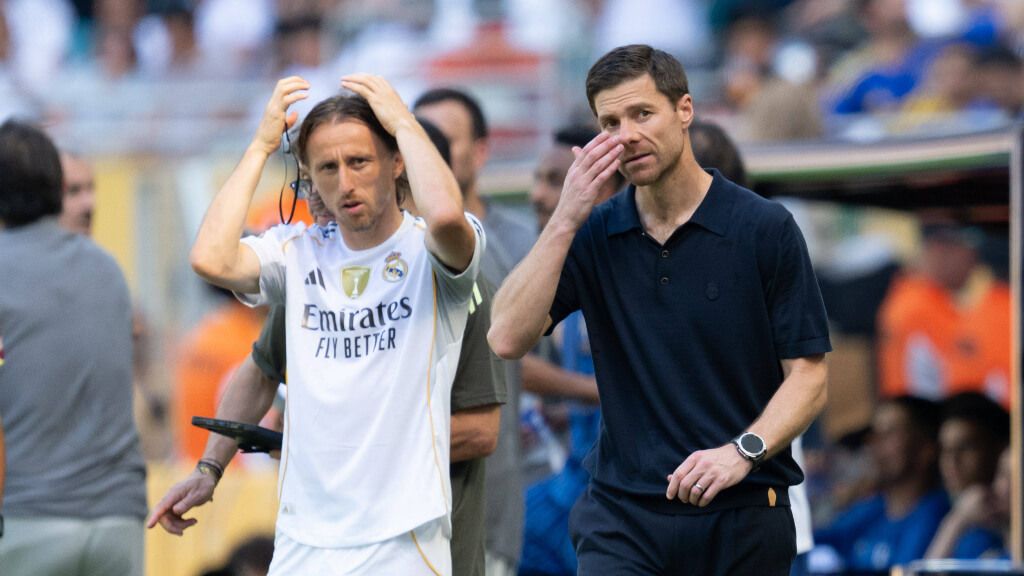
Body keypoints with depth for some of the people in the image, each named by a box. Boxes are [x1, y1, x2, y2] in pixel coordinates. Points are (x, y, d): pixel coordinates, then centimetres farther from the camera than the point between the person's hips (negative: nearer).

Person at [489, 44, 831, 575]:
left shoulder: (765, 228, -3)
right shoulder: (594, 236, 7)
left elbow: (808, 375, -3)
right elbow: (508, 337, -5)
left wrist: (743, 451, -21)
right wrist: (566, 218, -10)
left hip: (741, 515, -1)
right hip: (622, 515, 2)